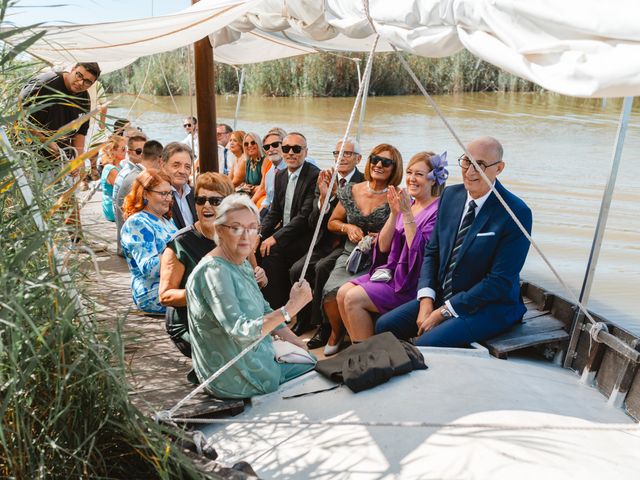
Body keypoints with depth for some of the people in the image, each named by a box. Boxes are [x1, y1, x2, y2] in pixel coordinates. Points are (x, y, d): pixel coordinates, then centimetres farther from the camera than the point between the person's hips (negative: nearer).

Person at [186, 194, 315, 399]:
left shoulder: (242, 264, 4)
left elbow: (265, 311, 14)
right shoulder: (214, 272, -26)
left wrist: (299, 345, 5)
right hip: (235, 379, -9)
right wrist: (291, 308, -37)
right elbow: (240, 332, -32)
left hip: (256, 356, 9)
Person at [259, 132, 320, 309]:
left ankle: (276, 310, -13)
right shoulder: (280, 176, 12)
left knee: (271, 253, -26)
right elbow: (274, 212, 15)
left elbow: (305, 215, -20)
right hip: (284, 233, 7)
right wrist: (258, 235, -3)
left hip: (305, 238, -7)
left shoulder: (314, 176, -14)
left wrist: (275, 238, -22)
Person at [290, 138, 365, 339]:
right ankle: (304, 319, 8)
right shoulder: (324, 181, 9)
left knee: (322, 267, -29)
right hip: (325, 244, 5)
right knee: (296, 269, -15)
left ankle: (322, 324, -12)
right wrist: (324, 197, -15)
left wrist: (337, 192, -24)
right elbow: (313, 224, 2)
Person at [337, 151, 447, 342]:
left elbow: (419, 250, -21)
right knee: (343, 292, -9)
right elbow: (383, 247, 5)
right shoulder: (406, 204, 12)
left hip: (413, 281, -8)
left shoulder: (438, 210, -10)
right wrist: (394, 213, -8)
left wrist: (407, 214, -22)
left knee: (354, 299, -19)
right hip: (392, 271, 8)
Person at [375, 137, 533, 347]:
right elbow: (432, 251, 9)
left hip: (490, 307, -6)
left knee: (425, 344, -27)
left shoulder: (516, 213, -17)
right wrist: (426, 300, -6)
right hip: (443, 296, 7)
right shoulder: (450, 195, 3)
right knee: (384, 326, -4)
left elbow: (500, 282, -19)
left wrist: (444, 312, -18)